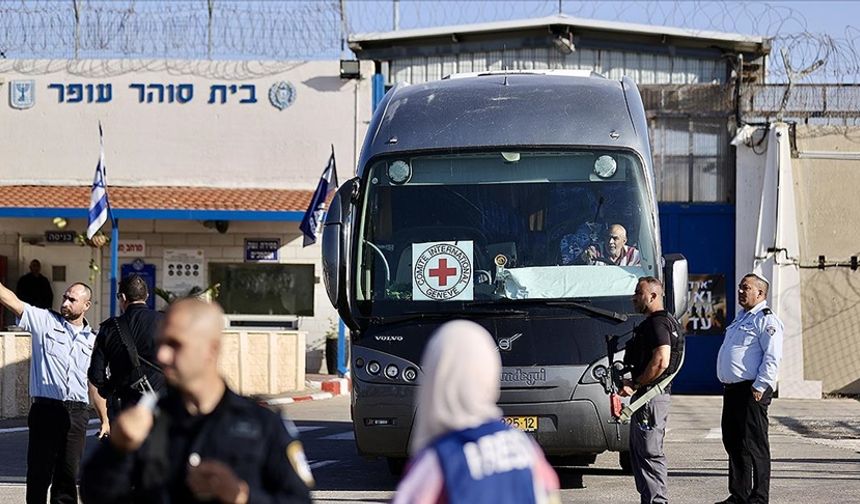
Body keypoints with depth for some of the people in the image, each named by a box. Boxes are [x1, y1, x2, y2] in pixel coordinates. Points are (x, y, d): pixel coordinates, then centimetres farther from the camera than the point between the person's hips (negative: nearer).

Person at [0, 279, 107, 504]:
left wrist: (104, 420, 18)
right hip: (46, 408, -3)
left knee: (68, 475, 5)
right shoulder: (44, 320, 3)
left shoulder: (91, 339, 12)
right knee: (40, 472, -2)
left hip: (77, 412, 3)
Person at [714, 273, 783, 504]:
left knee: (754, 445, -7)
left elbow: (773, 357, -17)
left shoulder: (766, 320, -9)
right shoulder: (741, 318, 22)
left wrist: (760, 386, -22)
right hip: (732, 390, 10)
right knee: (732, 442, 12)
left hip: (752, 391, -10)